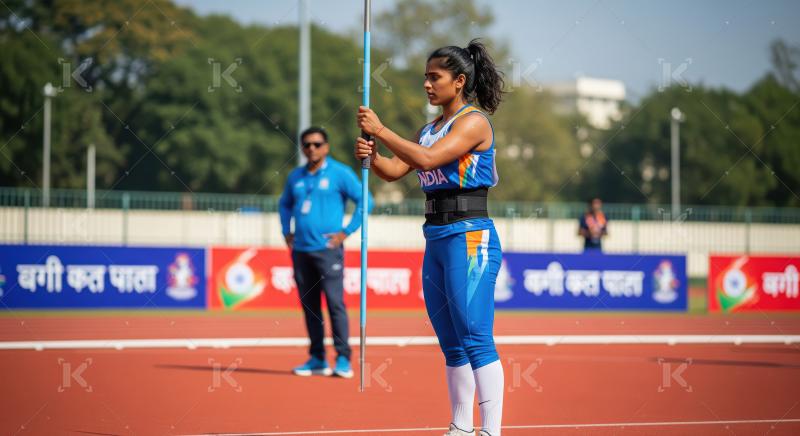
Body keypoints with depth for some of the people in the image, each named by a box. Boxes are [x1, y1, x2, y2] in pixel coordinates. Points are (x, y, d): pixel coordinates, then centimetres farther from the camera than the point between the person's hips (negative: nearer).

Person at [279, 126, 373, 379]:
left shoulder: (339, 173, -2)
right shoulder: (296, 177, 14)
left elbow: (365, 201, -3)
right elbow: (285, 204, 31)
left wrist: (347, 231, -7)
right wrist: (287, 232, 17)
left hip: (327, 249, -6)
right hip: (300, 251, 6)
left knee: (335, 303, -11)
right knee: (309, 305, 7)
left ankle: (343, 360, -10)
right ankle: (317, 360, 13)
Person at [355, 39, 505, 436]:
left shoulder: (473, 121, -9)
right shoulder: (430, 129, 17)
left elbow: (426, 158, -20)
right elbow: (394, 170, 15)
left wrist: (380, 129, -15)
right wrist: (371, 154, -5)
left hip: (469, 237, -9)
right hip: (436, 239, 9)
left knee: (476, 340, -12)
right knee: (452, 344, 10)